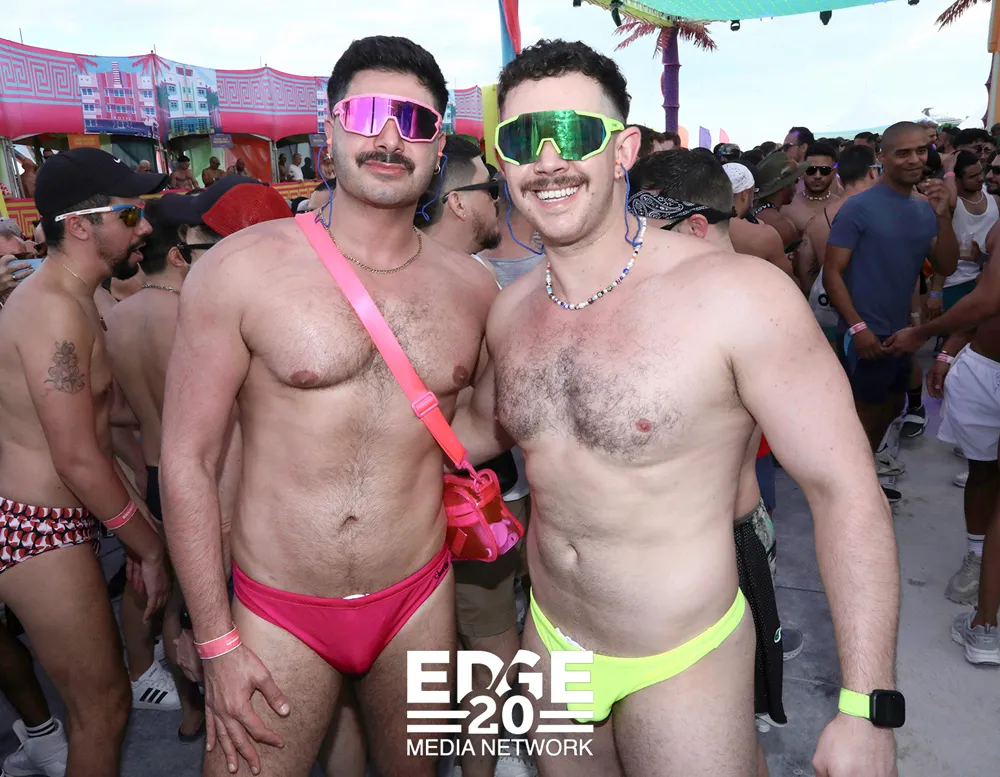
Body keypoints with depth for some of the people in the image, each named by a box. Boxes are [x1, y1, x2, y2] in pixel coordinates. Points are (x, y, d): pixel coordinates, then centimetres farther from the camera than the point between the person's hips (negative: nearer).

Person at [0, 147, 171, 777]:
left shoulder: (69, 300, 12)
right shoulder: (54, 309, -21)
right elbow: (77, 458, -23)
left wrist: (137, 528, 12)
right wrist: (149, 544, -12)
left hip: (61, 523, 10)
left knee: (98, 695, 22)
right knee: (104, 708, 2)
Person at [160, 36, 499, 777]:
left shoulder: (473, 287, -1)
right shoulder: (242, 268, -12)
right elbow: (186, 460, -8)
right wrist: (217, 642, -6)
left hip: (419, 602, 3)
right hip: (278, 613, -2)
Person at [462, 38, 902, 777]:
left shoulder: (736, 295, -22)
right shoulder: (508, 310, -4)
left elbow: (846, 491, -17)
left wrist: (867, 710, -16)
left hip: (682, 662, -5)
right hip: (550, 639, 5)